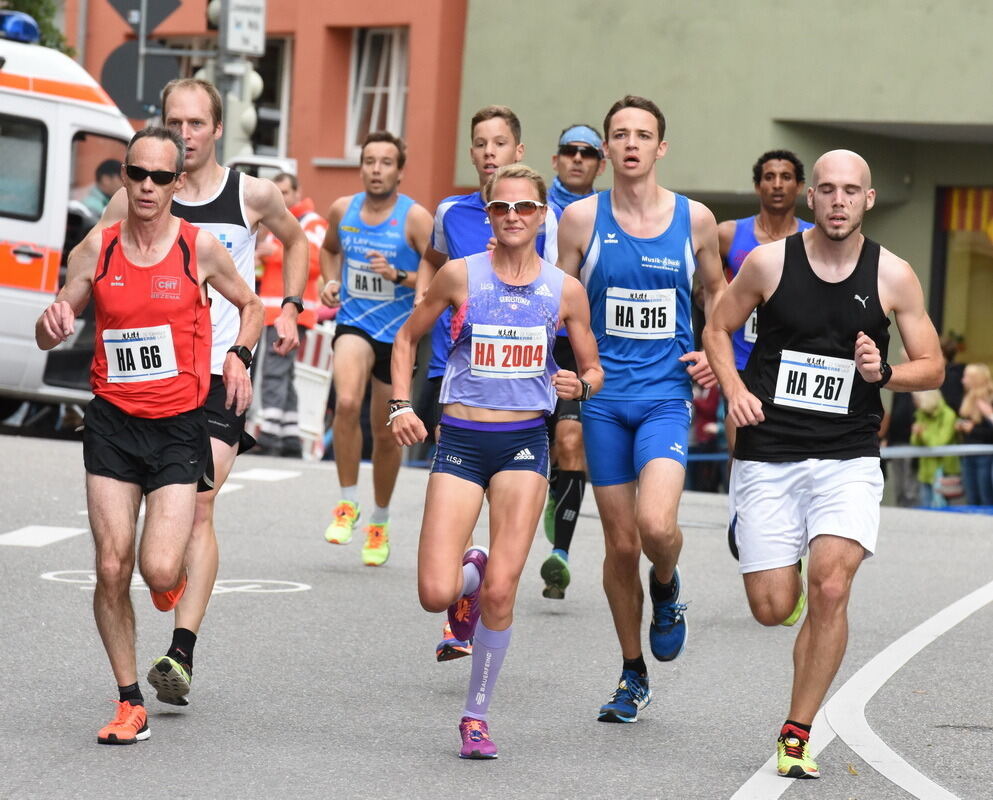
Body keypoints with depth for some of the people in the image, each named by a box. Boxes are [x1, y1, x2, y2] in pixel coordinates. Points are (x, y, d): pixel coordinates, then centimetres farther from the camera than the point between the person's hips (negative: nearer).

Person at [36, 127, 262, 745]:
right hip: (112, 422, 2)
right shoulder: (98, 248, 2)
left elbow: (251, 306, 15)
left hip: (179, 427, -2)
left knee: (159, 570, -14)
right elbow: (49, 335, 9)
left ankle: (175, 576, 26)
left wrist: (238, 358, -2)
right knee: (112, 570, -4)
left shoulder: (199, 247, -3)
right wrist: (54, 324, -15)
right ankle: (130, 704, 11)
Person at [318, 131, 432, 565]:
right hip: (353, 323, 1)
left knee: (386, 434, 10)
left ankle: (379, 522, 32)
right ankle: (347, 502, -11)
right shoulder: (342, 209, 1)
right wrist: (331, 281, 5)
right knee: (346, 403, -28)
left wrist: (398, 276, -24)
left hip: (398, 333, -1)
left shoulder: (415, 218, -11)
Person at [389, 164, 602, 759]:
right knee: (436, 594, -10)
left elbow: (594, 370, 12)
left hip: (525, 443, 0)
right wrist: (402, 405, 0)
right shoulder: (461, 275, -1)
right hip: (461, 441, 0)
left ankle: (477, 715, 12)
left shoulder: (565, 290, 2)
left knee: (501, 592, -7)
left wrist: (578, 384, -11)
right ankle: (469, 574, 28)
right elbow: (408, 338, 12)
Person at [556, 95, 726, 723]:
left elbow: (717, 289, 18)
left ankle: (667, 589, 15)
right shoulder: (582, 218, 0)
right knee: (621, 544, 5)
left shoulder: (694, 219, 1)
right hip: (602, 396, 1)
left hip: (667, 395, -1)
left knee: (656, 525, -22)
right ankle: (633, 677, 22)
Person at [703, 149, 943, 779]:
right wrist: (735, 390, -6)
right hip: (768, 457, 0)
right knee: (773, 607, -2)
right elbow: (718, 330, 12)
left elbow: (932, 367, 6)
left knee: (831, 590, -19)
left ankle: (797, 735, -5)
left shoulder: (893, 276, -1)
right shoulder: (769, 261, -2)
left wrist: (883, 374, -14)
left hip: (848, 460, 0)